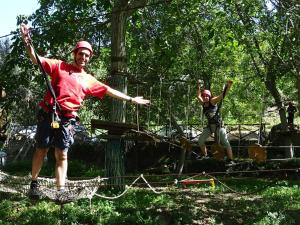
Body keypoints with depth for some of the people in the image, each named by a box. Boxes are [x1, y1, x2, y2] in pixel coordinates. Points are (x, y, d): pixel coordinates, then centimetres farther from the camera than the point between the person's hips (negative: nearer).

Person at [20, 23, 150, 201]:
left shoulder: (89, 80, 17)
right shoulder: (59, 66, 9)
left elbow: (109, 91, 19)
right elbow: (37, 59, 1)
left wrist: (131, 99, 18)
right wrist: (28, 43, -16)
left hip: (67, 119, 2)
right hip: (48, 115, -2)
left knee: (62, 155, 1)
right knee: (42, 150, 5)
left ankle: (61, 191, -1)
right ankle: (34, 183, 22)